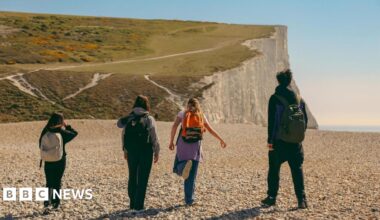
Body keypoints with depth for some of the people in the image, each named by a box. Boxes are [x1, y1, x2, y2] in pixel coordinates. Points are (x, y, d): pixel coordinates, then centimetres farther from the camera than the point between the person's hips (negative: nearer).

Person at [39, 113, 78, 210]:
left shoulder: (45, 132, -5)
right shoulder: (62, 133, -14)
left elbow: (42, 146, 3)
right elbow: (74, 133, 2)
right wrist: (67, 126, 11)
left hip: (48, 161, 2)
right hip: (60, 161, -2)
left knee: (49, 181, 16)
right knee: (57, 182, 9)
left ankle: (47, 200, 11)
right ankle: (55, 203, 13)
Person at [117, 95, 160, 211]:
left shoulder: (128, 119, 3)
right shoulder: (149, 119, -8)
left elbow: (123, 135, 6)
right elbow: (154, 137, -6)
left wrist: (125, 150, 15)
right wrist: (156, 152, 3)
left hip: (131, 152, 4)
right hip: (145, 152, -4)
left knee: (132, 177, 16)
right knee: (142, 178, 3)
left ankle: (133, 203, 22)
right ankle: (139, 205, 3)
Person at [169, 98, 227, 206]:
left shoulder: (182, 113, 9)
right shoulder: (201, 116, 14)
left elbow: (174, 126, -6)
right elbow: (211, 130, 16)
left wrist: (171, 141, -5)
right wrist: (221, 140, 26)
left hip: (183, 145, -1)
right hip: (196, 146, 1)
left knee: (178, 168, 12)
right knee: (191, 176, 6)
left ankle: (185, 165, -24)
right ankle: (189, 200, 3)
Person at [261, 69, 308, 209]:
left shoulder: (275, 99, -8)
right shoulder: (299, 99, 6)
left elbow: (271, 121, -10)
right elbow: (305, 120, 9)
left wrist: (270, 140, -6)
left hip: (279, 141, -3)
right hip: (296, 142, 3)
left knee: (274, 170, 9)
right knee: (297, 170, 8)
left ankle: (271, 198, 14)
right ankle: (301, 199, 1)